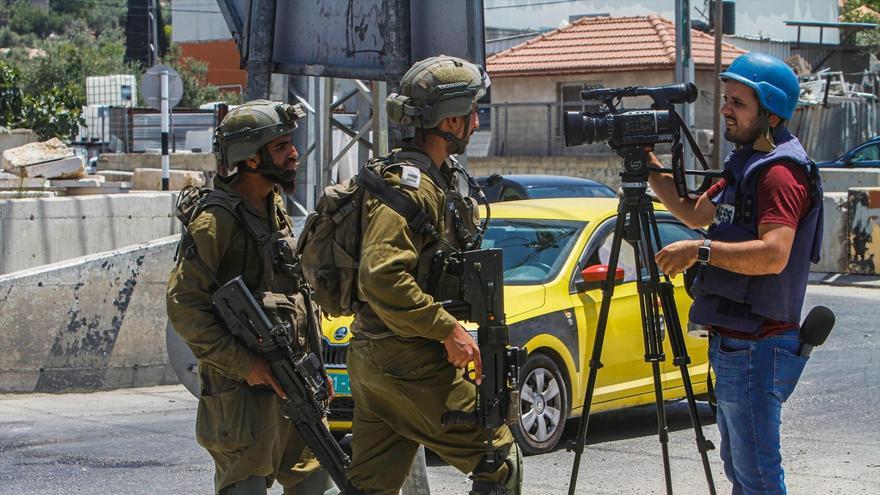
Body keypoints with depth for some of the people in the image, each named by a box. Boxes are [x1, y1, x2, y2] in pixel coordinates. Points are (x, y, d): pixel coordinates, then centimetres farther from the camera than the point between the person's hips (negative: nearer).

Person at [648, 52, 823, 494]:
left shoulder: (781, 171, -17)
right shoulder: (746, 165, 16)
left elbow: (773, 254, -29)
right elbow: (697, 213, 28)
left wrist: (702, 250, -30)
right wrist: (651, 170, 16)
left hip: (756, 347, -11)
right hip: (733, 340, 11)